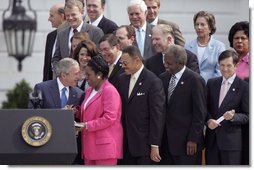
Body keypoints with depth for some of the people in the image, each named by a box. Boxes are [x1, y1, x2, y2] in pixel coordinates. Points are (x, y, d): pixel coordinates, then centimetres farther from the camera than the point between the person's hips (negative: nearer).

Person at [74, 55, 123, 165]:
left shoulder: (109, 91, -10)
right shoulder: (90, 91, 20)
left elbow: (109, 118, -17)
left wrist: (87, 126, -17)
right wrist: (77, 112, 7)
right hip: (90, 145, 9)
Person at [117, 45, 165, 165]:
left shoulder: (153, 82, -11)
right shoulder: (122, 79, 9)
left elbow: (157, 116, -12)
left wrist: (154, 146, -13)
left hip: (144, 144, -6)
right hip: (125, 143, 6)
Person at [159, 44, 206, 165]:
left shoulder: (195, 80, -10)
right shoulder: (163, 78, 9)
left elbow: (200, 113, -10)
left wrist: (193, 140, -12)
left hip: (186, 142, -6)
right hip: (166, 141, 6)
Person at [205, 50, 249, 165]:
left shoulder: (244, 87, -4)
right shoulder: (211, 83, 10)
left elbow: (247, 116, -4)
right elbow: (205, 107, 13)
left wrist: (233, 117, -23)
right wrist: (208, 120, -7)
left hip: (231, 140, -4)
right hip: (212, 138, 4)